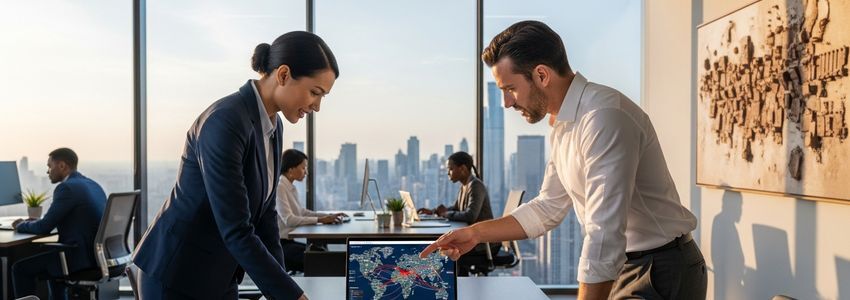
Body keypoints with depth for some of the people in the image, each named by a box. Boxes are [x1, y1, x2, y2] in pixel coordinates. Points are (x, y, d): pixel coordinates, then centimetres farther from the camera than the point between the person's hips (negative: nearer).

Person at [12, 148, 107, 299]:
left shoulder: (67, 187, -13)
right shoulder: (92, 184, 15)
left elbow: (44, 228, -10)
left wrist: (21, 225, 10)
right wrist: (31, 222, 21)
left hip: (82, 255, -9)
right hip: (98, 253, 9)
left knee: (20, 268, 6)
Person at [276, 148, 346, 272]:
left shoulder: (291, 188, 12)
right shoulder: (279, 187, -15)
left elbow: (301, 211, 18)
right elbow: (288, 219, -24)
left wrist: (328, 216, 6)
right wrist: (319, 220, -24)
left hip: (288, 241, 9)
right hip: (279, 244, -9)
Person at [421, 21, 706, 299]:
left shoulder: (604, 117, -25)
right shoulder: (564, 125, 5)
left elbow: (604, 235, -29)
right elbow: (548, 208, 12)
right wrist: (475, 233, 5)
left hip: (660, 272, -8)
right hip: (620, 266, 8)